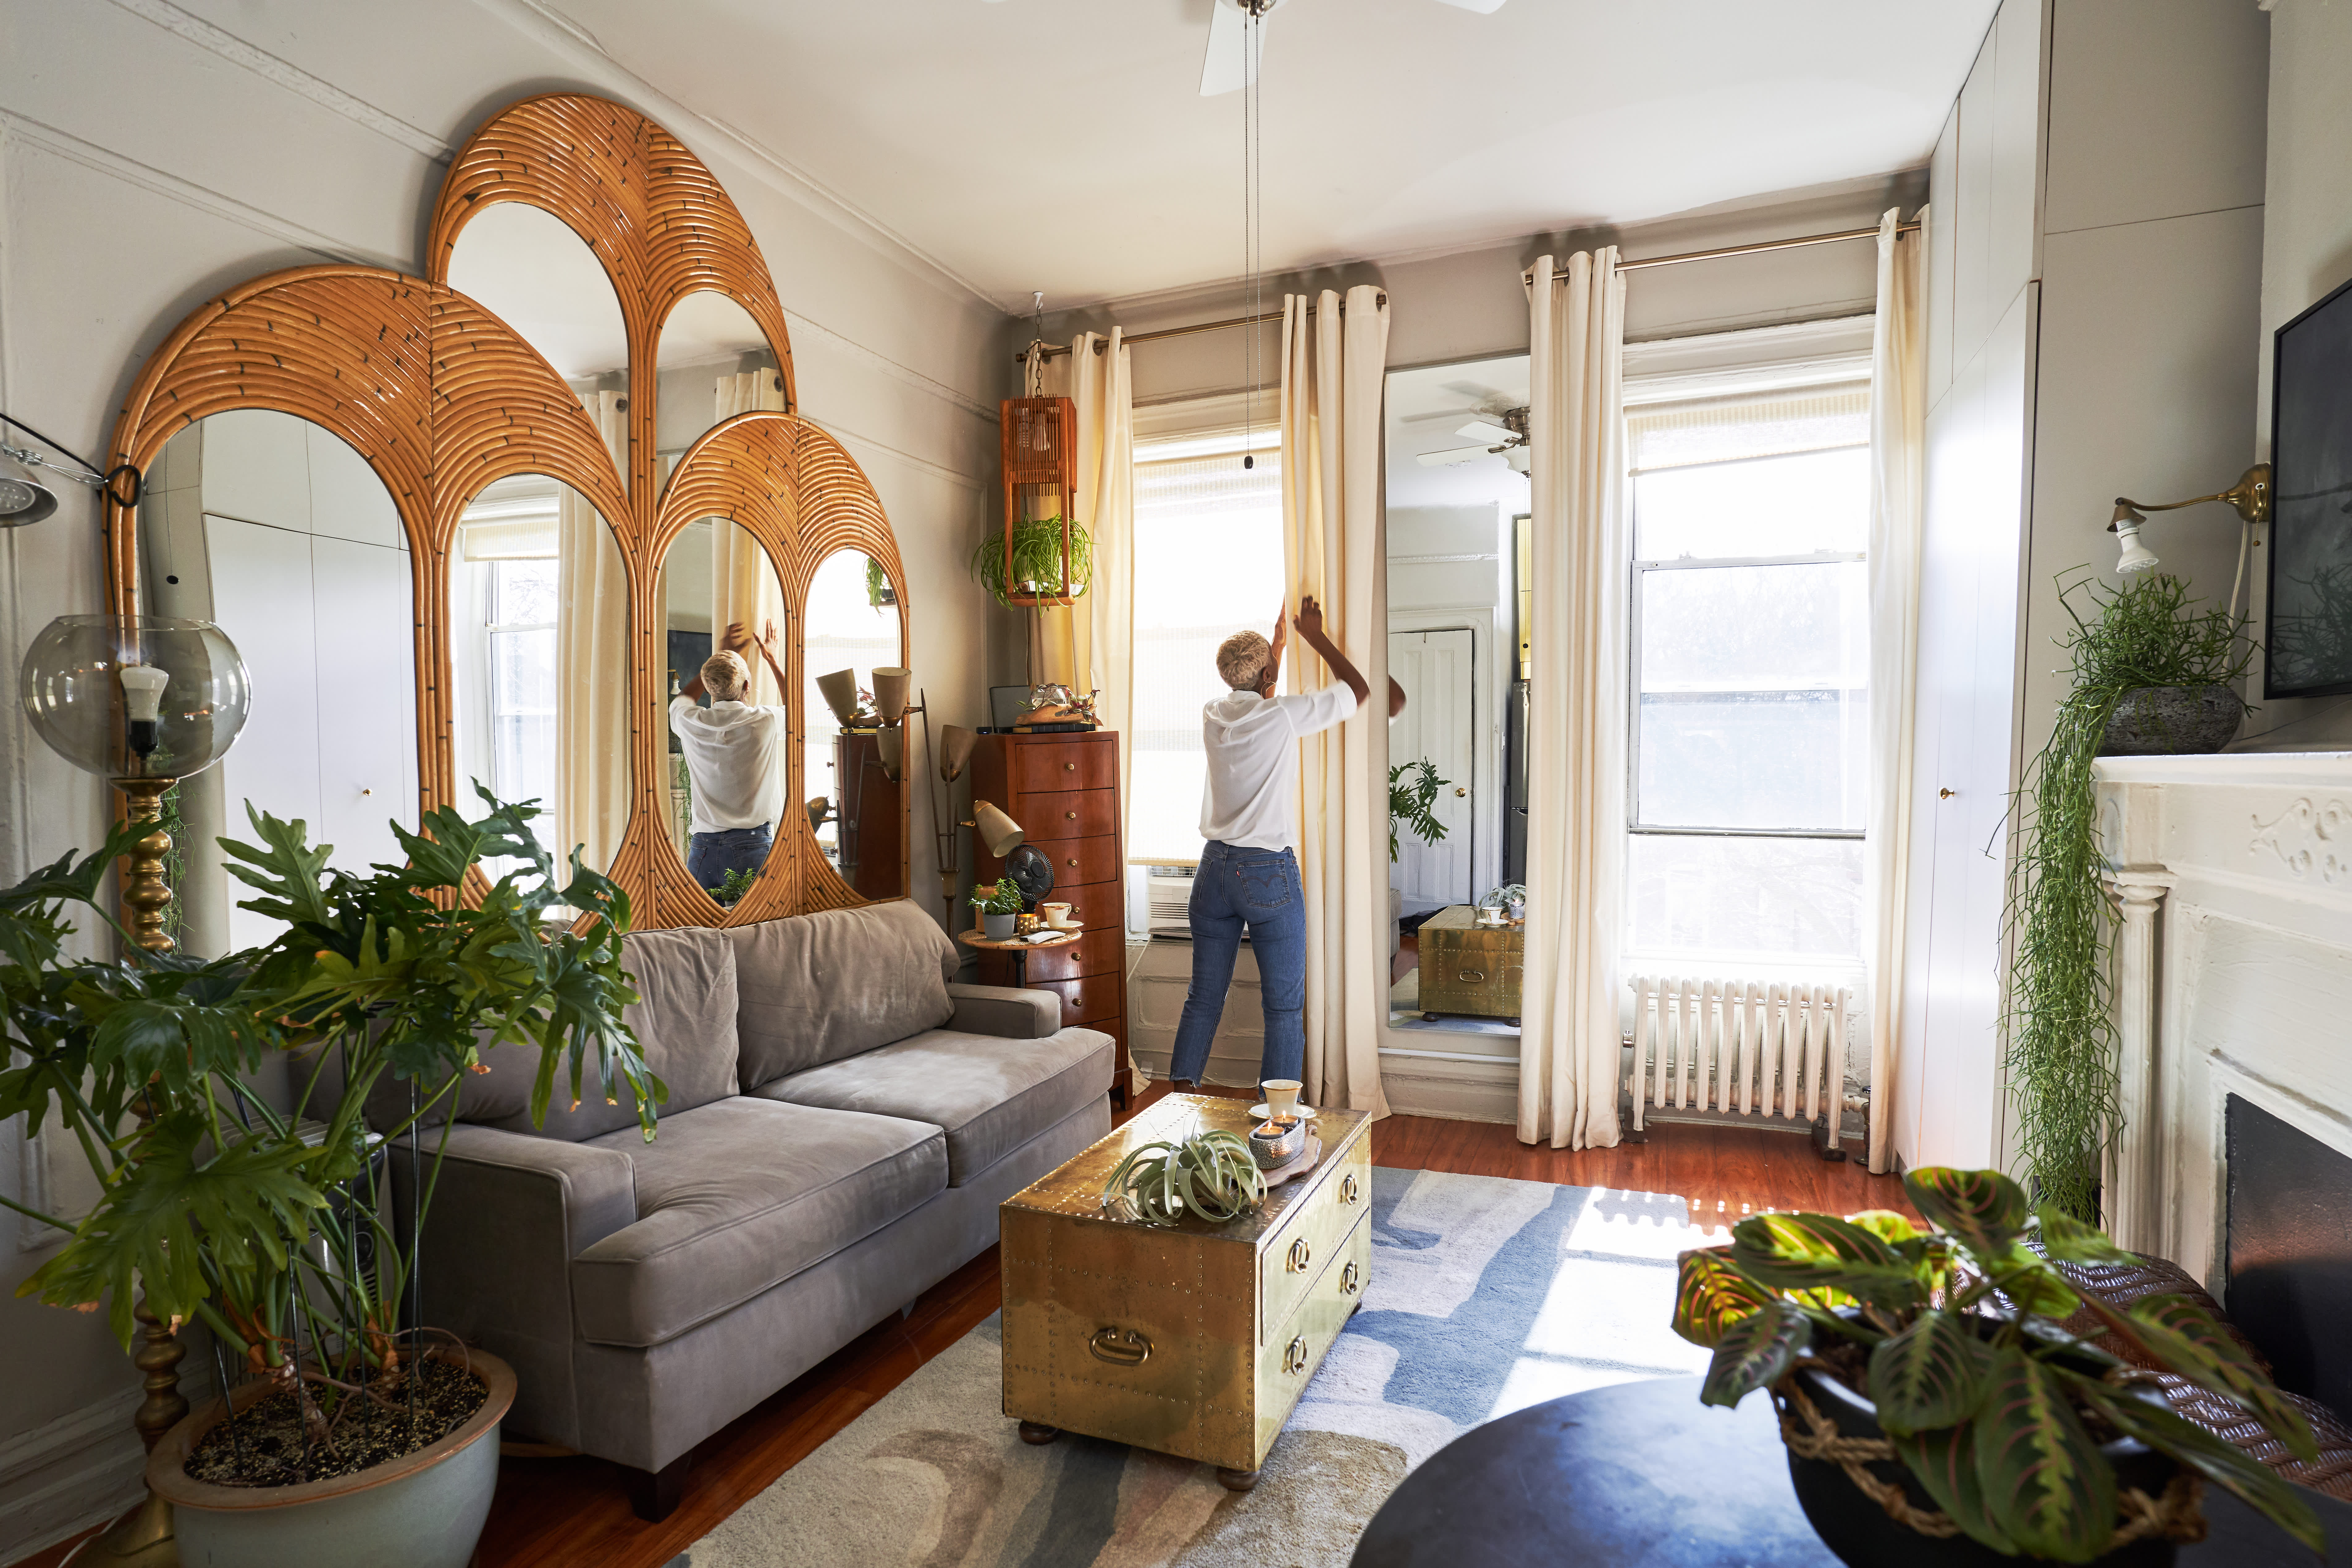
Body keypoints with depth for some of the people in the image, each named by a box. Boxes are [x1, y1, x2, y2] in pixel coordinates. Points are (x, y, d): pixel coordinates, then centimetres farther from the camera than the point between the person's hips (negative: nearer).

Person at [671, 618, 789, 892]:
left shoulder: (691, 723, -1)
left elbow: (683, 699, 28)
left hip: (704, 847, 2)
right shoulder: (766, 722, -7)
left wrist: (720, 656, 34)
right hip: (754, 846, -2)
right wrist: (772, 658, 31)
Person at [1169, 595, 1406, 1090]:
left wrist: (1280, 638, 34)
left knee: (1203, 999, 14)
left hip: (1215, 867, 6)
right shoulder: (1284, 715, -13)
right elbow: (1358, 689, -1)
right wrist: (1315, 636, 10)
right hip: (1269, 872, -6)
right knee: (1284, 1008, 5)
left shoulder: (1214, 717, 3)